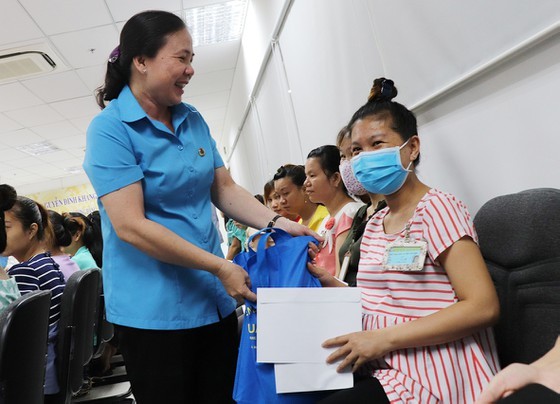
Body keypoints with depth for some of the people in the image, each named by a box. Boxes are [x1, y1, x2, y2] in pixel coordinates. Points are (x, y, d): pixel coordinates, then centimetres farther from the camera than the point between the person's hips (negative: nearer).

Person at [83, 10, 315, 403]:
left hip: (214, 300, 6)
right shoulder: (110, 129, -13)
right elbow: (130, 226, -21)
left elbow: (225, 188, 9)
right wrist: (220, 267, -19)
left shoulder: (193, 120, 7)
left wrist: (277, 223, -8)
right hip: (153, 309, -6)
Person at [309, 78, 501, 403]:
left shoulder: (436, 208, -12)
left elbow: (483, 306, -19)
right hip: (384, 370, 7)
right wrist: (334, 286, -2)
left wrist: (384, 338, -22)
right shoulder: (374, 224, 10)